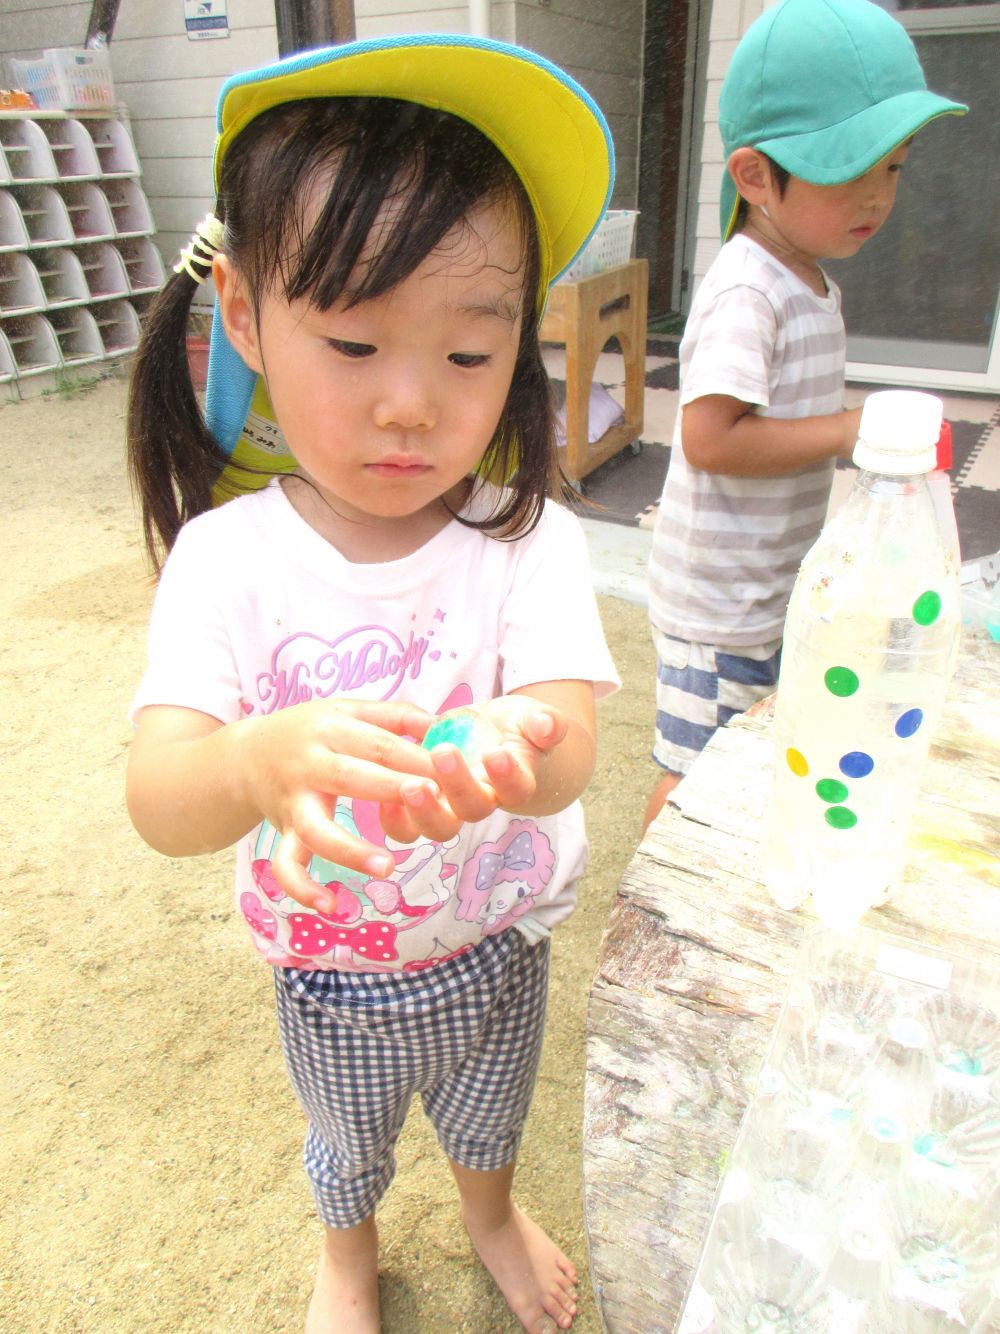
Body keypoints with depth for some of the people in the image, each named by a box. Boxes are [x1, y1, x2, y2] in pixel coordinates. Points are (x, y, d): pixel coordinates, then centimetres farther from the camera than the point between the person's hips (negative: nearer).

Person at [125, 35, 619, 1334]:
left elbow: (570, 751, -32)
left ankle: (492, 1214, 67)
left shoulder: (531, 541, -20)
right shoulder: (226, 558, -22)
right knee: (347, 1146, 30)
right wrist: (264, 760, -54)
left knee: (489, 1116, 31)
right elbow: (157, 801, -31)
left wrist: (509, 751, -55)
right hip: (330, 979, 0)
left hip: (497, 953, 1)